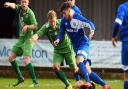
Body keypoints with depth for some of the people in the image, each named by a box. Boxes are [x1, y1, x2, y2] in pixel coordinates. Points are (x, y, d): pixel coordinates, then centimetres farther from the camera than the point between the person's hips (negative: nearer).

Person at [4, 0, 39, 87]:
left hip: (28, 39, -8)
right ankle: (20, 77, 24)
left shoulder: (30, 13, -15)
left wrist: (27, 26, -34)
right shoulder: (20, 8, 2)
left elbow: (35, 26, -17)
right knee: (11, 58, 11)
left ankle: (35, 82, -20)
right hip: (21, 38, 8)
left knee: (26, 61, -20)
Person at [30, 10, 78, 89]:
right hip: (57, 50, 2)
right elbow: (38, 34, -31)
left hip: (67, 48, -2)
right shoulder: (46, 27, -17)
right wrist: (33, 39, -52)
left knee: (74, 68, 2)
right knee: (56, 67, -17)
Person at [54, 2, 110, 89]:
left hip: (83, 43, -7)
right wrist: (58, 40, -18)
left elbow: (90, 24, -28)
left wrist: (92, 30, -49)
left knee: (79, 61, -34)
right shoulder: (64, 21, -1)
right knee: (88, 71, 6)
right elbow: (62, 33, 3)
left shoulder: (78, 18, -18)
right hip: (75, 46, 7)